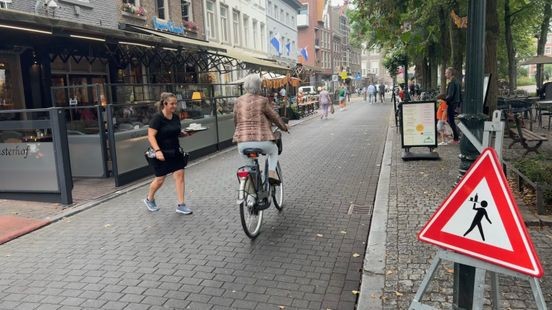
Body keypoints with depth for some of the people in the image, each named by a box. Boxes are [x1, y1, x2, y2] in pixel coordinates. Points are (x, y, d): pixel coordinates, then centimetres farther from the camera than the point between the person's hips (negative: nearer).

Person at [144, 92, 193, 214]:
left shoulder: (176, 117, 4)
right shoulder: (157, 118, -16)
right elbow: (151, 136, -19)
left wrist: (186, 133, -4)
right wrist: (157, 150, -31)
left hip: (175, 152, 6)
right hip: (162, 154, -6)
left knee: (179, 175, -1)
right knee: (160, 179, 6)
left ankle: (181, 205, 6)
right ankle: (149, 199, 34)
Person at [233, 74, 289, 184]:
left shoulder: (238, 101, 7)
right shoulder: (262, 101, -2)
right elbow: (274, 117, 8)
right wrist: (284, 127, 26)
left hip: (242, 142, 3)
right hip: (262, 140, -3)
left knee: (249, 162, 32)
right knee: (274, 150, 30)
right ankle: (272, 172, 12)